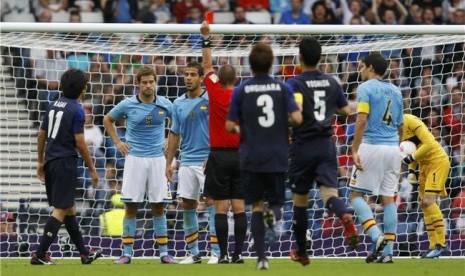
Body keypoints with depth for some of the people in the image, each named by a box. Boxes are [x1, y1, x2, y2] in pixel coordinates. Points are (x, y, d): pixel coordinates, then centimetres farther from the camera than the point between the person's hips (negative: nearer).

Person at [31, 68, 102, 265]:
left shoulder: (54, 106, 11)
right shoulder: (76, 110, -12)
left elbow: (42, 135, 15)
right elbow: (80, 143, -14)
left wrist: (40, 162, 25)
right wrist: (92, 169, -7)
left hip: (50, 161, 8)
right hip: (65, 162, -8)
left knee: (70, 208, 15)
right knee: (61, 210, -5)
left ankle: (84, 254, 22)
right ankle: (40, 254, -11)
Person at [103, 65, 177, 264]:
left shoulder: (165, 105, 1)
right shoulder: (128, 105, -3)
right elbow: (108, 120, 14)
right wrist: (117, 142, 7)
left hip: (157, 158, 1)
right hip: (135, 158, -1)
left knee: (158, 206, 3)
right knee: (131, 206, -1)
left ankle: (164, 252, 7)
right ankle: (127, 253, 3)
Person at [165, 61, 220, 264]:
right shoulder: (178, 104, 10)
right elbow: (174, 135, 16)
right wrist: (168, 162, 11)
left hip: (207, 160, -5)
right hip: (187, 162, 5)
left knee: (211, 202, -10)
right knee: (187, 205, 5)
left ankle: (216, 252, -9)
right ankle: (193, 253, 13)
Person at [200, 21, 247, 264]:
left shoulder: (216, 93, -4)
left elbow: (207, 66, 9)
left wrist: (206, 38, 12)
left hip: (219, 155, -2)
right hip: (240, 156, 2)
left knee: (221, 208, -1)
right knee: (239, 207, 3)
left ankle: (223, 254, -4)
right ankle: (238, 253, 0)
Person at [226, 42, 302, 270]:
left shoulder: (241, 90, -1)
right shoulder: (282, 88, 0)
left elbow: (229, 126, 0)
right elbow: (297, 118, -9)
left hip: (251, 157, 0)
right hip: (277, 157, 0)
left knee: (256, 206, 8)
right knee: (276, 201, 15)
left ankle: (261, 257, -3)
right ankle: (273, 215, -23)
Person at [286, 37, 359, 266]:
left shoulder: (295, 83, -8)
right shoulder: (332, 82, 7)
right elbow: (346, 111, 18)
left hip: (303, 146, -3)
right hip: (326, 145, 3)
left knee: (300, 200, 12)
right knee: (329, 192, -7)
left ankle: (301, 251, 23)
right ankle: (345, 217, -43)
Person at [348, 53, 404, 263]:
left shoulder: (366, 88, -4)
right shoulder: (395, 91, 16)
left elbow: (362, 120, -15)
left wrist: (354, 150, -17)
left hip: (372, 146, -6)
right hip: (393, 149, 6)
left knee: (356, 195, 0)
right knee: (389, 198, 5)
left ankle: (376, 236, -18)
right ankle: (388, 251, 1)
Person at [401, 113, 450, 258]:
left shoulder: (410, 120, -21)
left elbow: (429, 144, -24)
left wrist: (411, 158, -22)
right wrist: (411, 170, 7)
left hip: (437, 161, -9)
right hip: (425, 164, 9)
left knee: (429, 201, -16)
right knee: (425, 204, 7)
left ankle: (441, 244, -13)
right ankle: (433, 245, 11)